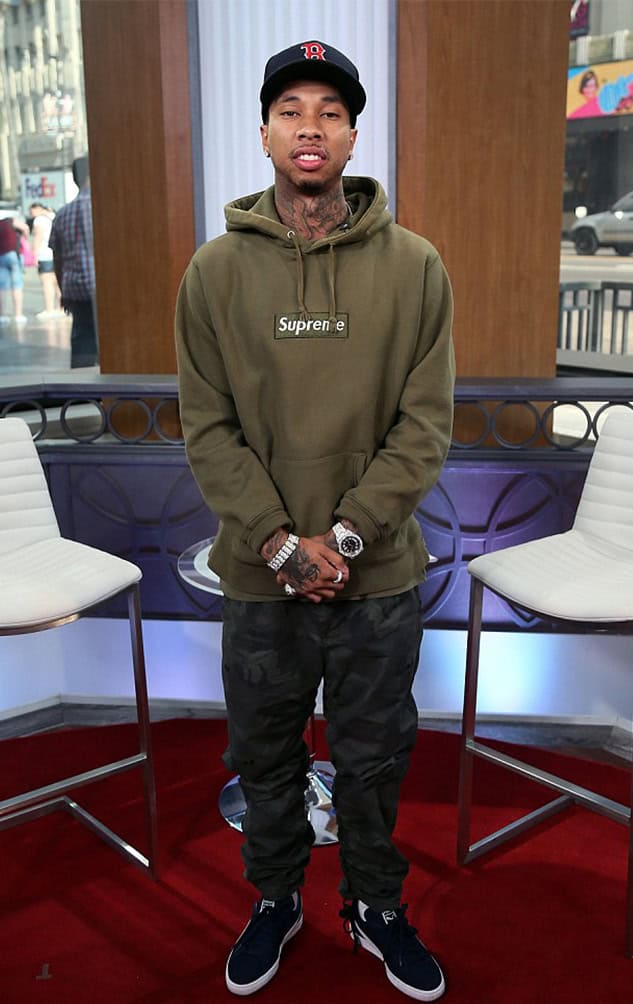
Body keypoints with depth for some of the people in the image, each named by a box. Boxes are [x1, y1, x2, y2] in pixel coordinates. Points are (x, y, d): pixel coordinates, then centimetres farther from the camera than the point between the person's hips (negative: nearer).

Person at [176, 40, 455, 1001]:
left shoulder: (414, 265, -4)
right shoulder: (216, 269, -3)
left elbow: (426, 422, -7)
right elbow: (207, 427, -5)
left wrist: (346, 534, -16)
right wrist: (280, 541, -15)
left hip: (382, 575, 0)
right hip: (259, 575, 1)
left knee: (376, 756, 16)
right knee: (265, 757, 17)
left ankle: (377, 905, 41)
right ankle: (275, 900, 42)